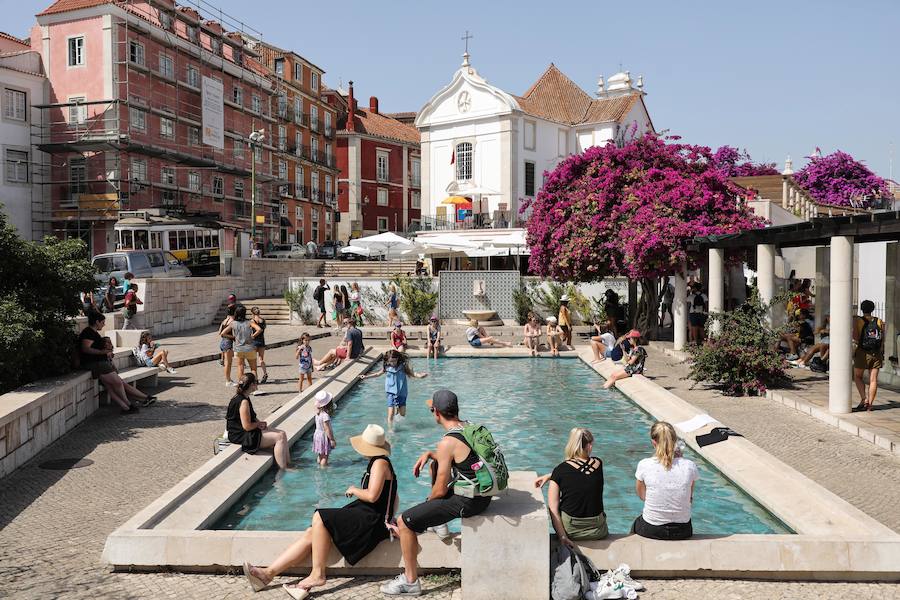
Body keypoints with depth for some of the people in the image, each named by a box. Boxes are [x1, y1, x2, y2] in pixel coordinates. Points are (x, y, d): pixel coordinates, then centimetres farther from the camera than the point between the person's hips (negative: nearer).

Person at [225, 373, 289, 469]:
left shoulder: (239, 397, 10)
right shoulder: (243, 402, -22)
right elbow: (247, 426, -24)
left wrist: (259, 422, 3)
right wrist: (259, 424, -5)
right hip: (241, 436, -10)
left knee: (282, 433, 3)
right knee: (279, 437, -16)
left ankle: (288, 465, 3)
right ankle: (282, 469, -10)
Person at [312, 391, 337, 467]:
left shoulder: (318, 413, -4)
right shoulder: (325, 415, -29)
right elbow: (327, 429, -24)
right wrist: (332, 440, -16)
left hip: (318, 434, 8)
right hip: (324, 436, -8)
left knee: (320, 455, 24)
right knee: (324, 457, 6)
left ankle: (319, 464, 36)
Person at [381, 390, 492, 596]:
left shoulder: (447, 443, -23)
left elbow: (440, 490, -16)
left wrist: (428, 501, 5)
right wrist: (429, 454, 9)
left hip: (467, 502, -9)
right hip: (482, 492, 9)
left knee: (404, 521, -3)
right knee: (435, 464, 31)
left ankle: (410, 581, 5)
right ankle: (440, 524, 38)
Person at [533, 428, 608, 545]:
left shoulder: (560, 470, -11)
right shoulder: (598, 464, -4)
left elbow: (553, 507, -14)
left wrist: (562, 536, -11)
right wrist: (549, 476, 14)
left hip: (570, 530, -2)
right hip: (597, 531, 2)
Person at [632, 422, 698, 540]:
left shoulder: (644, 465, -16)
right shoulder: (689, 466, -14)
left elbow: (642, 495, 0)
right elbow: (689, 499, 2)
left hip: (651, 530, -1)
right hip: (682, 532, 2)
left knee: (636, 524, 33)